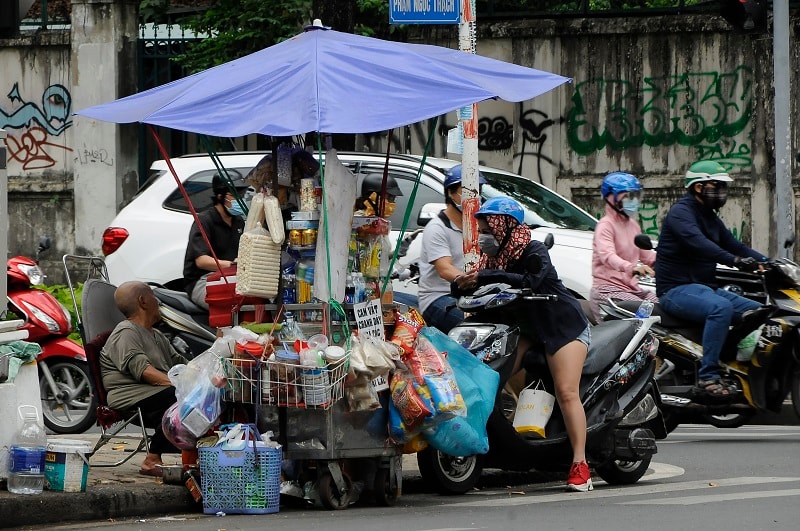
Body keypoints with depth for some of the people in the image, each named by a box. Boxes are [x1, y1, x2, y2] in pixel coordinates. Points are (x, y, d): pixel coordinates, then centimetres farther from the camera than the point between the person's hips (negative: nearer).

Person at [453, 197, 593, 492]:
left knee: (566, 392, -19)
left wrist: (486, 277, -37)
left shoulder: (533, 251, -16)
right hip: (527, 329, 8)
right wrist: (462, 284, -21)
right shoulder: (493, 257, 6)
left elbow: (530, 281, -34)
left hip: (563, 326, -8)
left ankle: (580, 465, -24)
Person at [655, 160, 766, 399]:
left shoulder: (710, 217, 20)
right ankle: (708, 376, -38)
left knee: (759, 311, 2)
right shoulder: (681, 212, -11)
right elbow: (697, 242, -30)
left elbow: (733, 245, 18)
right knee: (721, 308, -36)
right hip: (677, 289, -10)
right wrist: (734, 260, -43)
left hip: (705, 287, 10)